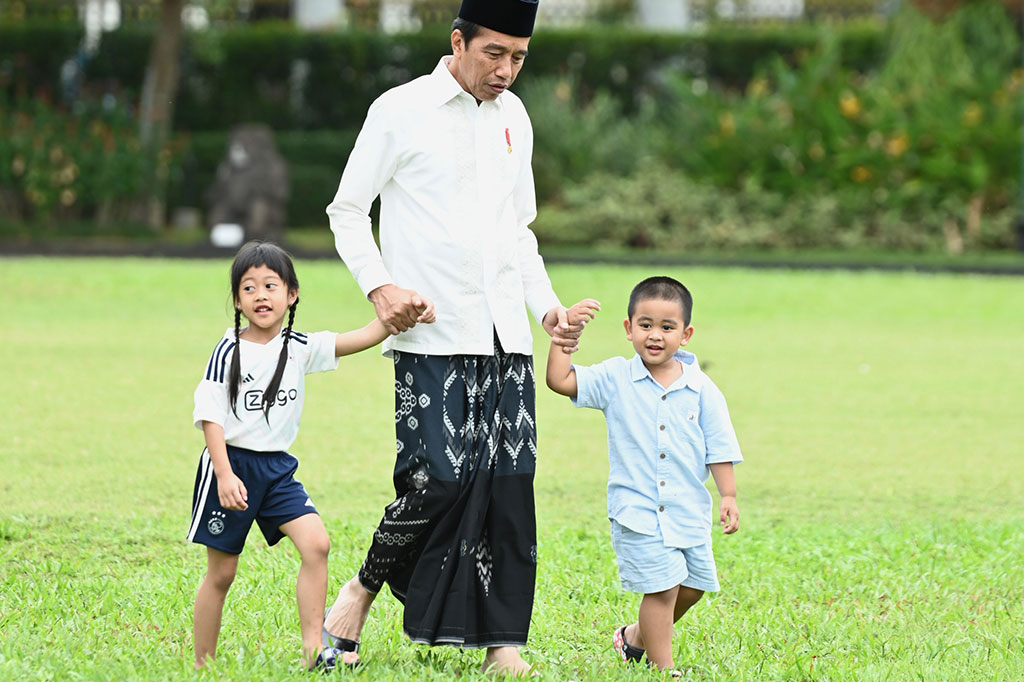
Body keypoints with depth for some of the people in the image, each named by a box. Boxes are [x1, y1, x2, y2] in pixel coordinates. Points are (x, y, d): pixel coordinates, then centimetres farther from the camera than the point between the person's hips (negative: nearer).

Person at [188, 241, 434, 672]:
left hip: (277, 468, 4)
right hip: (232, 463, -4)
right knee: (221, 572, 2)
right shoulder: (229, 352, -9)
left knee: (316, 543, -14)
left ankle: (312, 648, -11)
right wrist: (224, 474, -21)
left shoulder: (300, 348, 3)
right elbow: (210, 416, -12)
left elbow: (363, 338, -5)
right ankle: (202, 665, 13)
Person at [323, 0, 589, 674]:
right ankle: (364, 588, 10)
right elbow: (346, 209, 1)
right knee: (439, 479, -14)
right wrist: (379, 286, -13)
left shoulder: (513, 116, 16)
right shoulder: (401, 111, -2)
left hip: (506, 339, 5)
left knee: (510, 482, -1)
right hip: (432, 339, -5)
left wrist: (548, 307, 13)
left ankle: (503, 641, 4)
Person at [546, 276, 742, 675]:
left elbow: (719, 448, 4)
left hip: (688, 511, 4)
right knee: (662, 586, -9)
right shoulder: (615, 380, -3)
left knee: (692, 587, 12)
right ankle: (663, 668, 2)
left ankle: (637, 637, 35)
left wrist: (728, 496, -1)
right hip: (637, 511, -3)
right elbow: (560, 380, -6)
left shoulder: (701, 390, 0)